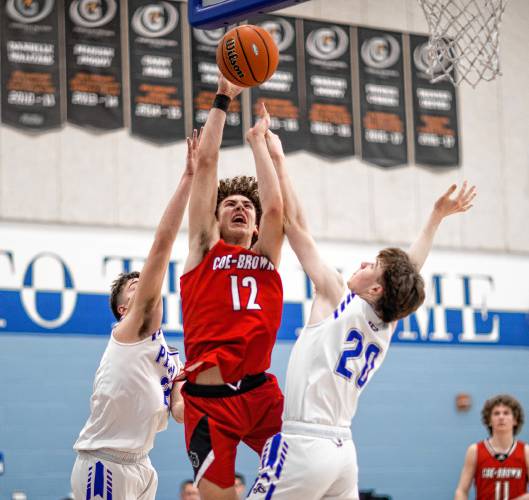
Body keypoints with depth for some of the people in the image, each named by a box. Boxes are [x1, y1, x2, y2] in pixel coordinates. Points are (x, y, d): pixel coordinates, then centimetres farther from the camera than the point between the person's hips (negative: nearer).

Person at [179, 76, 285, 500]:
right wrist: (223, 99, 11)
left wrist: (258, 141, 13)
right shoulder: (205, 249, 12)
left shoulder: (266, 256, 18)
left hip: (261, 391, 3)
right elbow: (207, 163, 9)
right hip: (209, 398, -2)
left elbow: (275, 207, 2)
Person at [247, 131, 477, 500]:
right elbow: (409, 272, 30)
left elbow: (295, 224, -3)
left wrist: (277, 156, 2)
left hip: (304, 445, -8)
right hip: (343, 451, 8)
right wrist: (437, 217, 40)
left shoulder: (339, 299, -4)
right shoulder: (386, 326, 12)